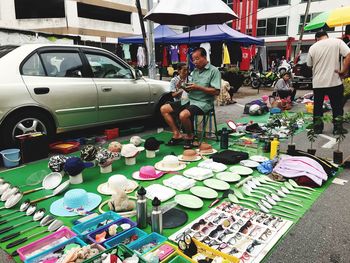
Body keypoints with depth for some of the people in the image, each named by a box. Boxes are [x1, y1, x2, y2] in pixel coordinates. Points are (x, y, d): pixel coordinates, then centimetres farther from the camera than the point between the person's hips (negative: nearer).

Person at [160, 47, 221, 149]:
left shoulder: (214, 71, -4)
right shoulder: (195, 71, 17)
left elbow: (216, 91, -14)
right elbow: (191, 90, 16)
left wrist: (198, 87, -18)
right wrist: (185, 87, -6)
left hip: (203, 102, -8)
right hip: (190, 99, 8)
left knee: (183, 115, -35)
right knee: (164, 109, -2)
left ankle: (190, 136, -6)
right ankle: (177, 134, -1)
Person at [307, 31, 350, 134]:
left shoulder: (312, 47, 4)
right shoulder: (337, 42, -2)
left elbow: (309, 65, 11)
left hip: (317, 82, 2)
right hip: (334, 81, -2)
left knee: (317, 105, 12)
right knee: (337, 106, 10)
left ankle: (317, 127, 16)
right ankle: (338, 128, 14)